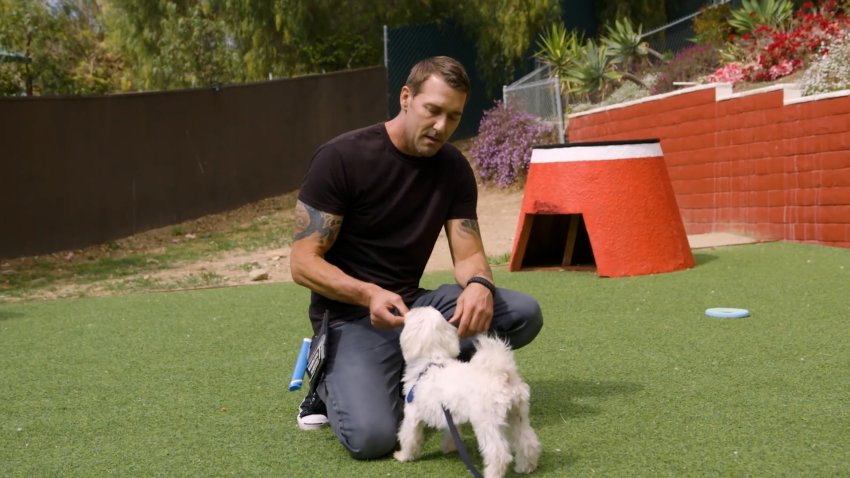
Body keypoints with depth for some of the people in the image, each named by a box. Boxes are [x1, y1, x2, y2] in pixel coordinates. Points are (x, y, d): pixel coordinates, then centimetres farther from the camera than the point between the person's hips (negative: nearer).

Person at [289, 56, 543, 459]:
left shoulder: (454, 168, 2)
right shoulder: (341, 158, -14)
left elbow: (468, 255, 0)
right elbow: (303, 263, -15)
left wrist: (479, 285, -26)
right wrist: (368, 294, -33)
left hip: (413, 304, 6)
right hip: (350, 313, -6)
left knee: (523, 313, -16)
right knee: (371, 436, -29)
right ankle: (334, 384, 5)